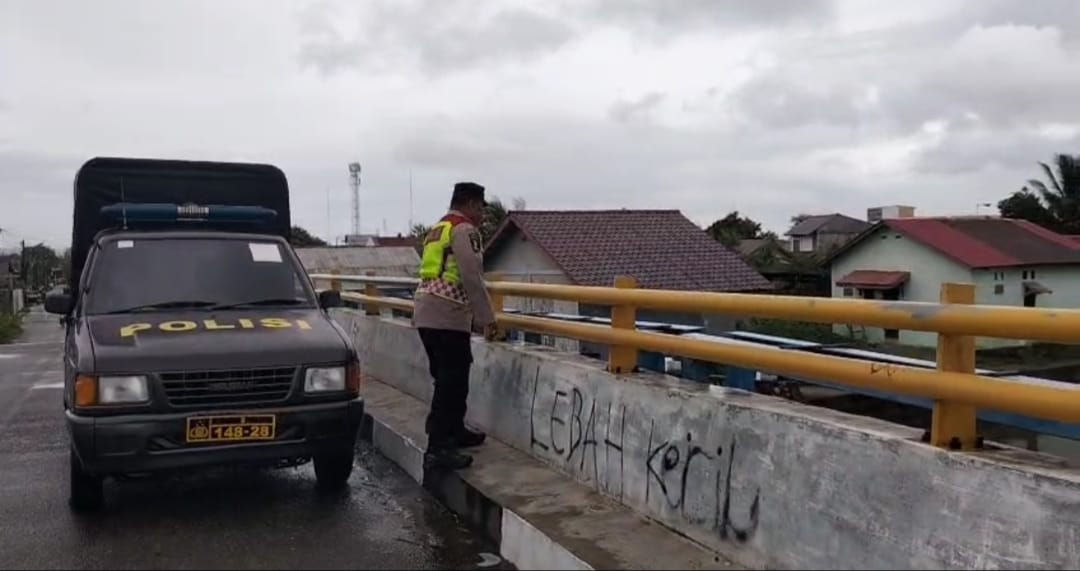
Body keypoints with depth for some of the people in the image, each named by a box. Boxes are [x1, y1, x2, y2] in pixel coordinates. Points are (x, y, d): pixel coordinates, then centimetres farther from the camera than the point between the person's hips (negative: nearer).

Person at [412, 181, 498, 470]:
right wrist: (487, 318, -12)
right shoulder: (464, 230, -6)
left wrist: (474, 317, 32)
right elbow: (472, 278, -15)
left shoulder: (436, 230, 23)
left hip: (425, 313, 9)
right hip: (447, 316, -9)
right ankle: (438, 448, -8)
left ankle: (453, 430, 31)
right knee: (452, 381, -7)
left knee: (447, 378, 19)